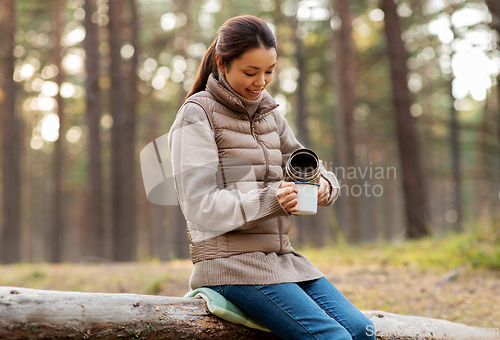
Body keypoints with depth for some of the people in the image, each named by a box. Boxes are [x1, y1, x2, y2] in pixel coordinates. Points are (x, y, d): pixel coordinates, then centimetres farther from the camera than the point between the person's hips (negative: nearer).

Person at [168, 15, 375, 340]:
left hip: (281, 257, 7)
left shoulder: (268, 113, 16)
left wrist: (323, 185, -9)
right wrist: (270, 199, -25)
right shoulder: (198, 114, -4)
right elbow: (200, 207, -12)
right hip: (231, 261, -6)